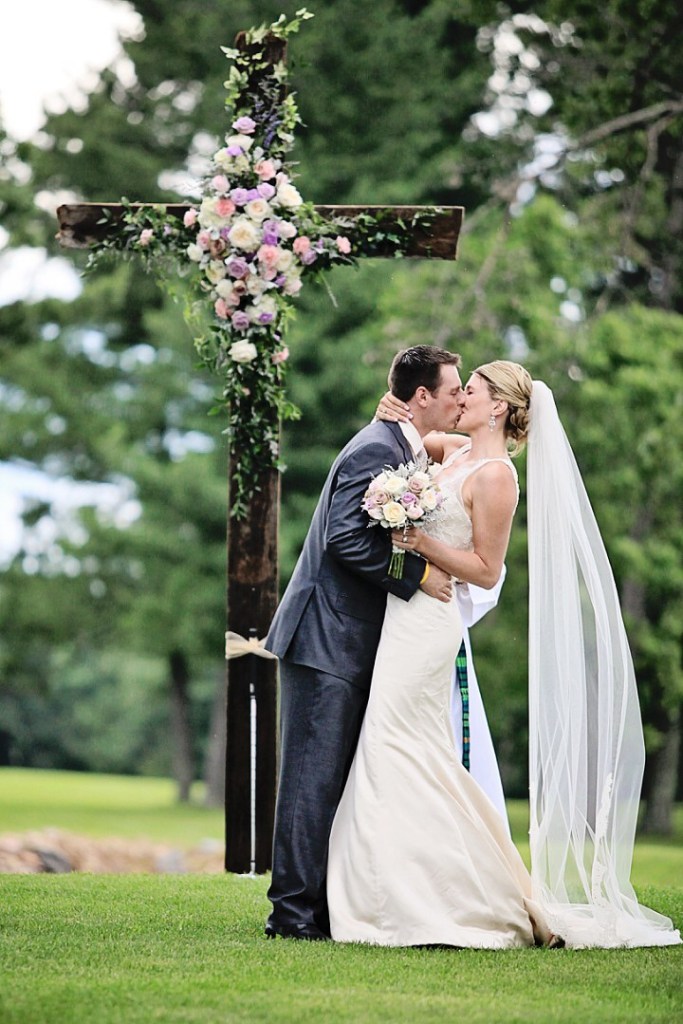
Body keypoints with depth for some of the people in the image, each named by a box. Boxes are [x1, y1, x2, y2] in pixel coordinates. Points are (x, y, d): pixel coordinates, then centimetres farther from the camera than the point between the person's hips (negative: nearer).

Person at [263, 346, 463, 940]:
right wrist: (417, 576, -18)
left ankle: (323, 907, 15)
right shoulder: (376, 450, -15)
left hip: (355, 644, 10)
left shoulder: (409, 452, 16)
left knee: (339, 780, 10)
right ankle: (293, 911, -4)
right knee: (315, 778, -7)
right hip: (327, 640, -10)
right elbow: (344, 538, -23)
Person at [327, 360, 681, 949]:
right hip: (406, 612, 9)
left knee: (397, 751, -12)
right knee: (400, 756, 10)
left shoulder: (495, 476, -11)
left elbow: (487, 570, -10)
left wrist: (423, 544, -20)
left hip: (425, 620, -9)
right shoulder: (454, 451, 14)